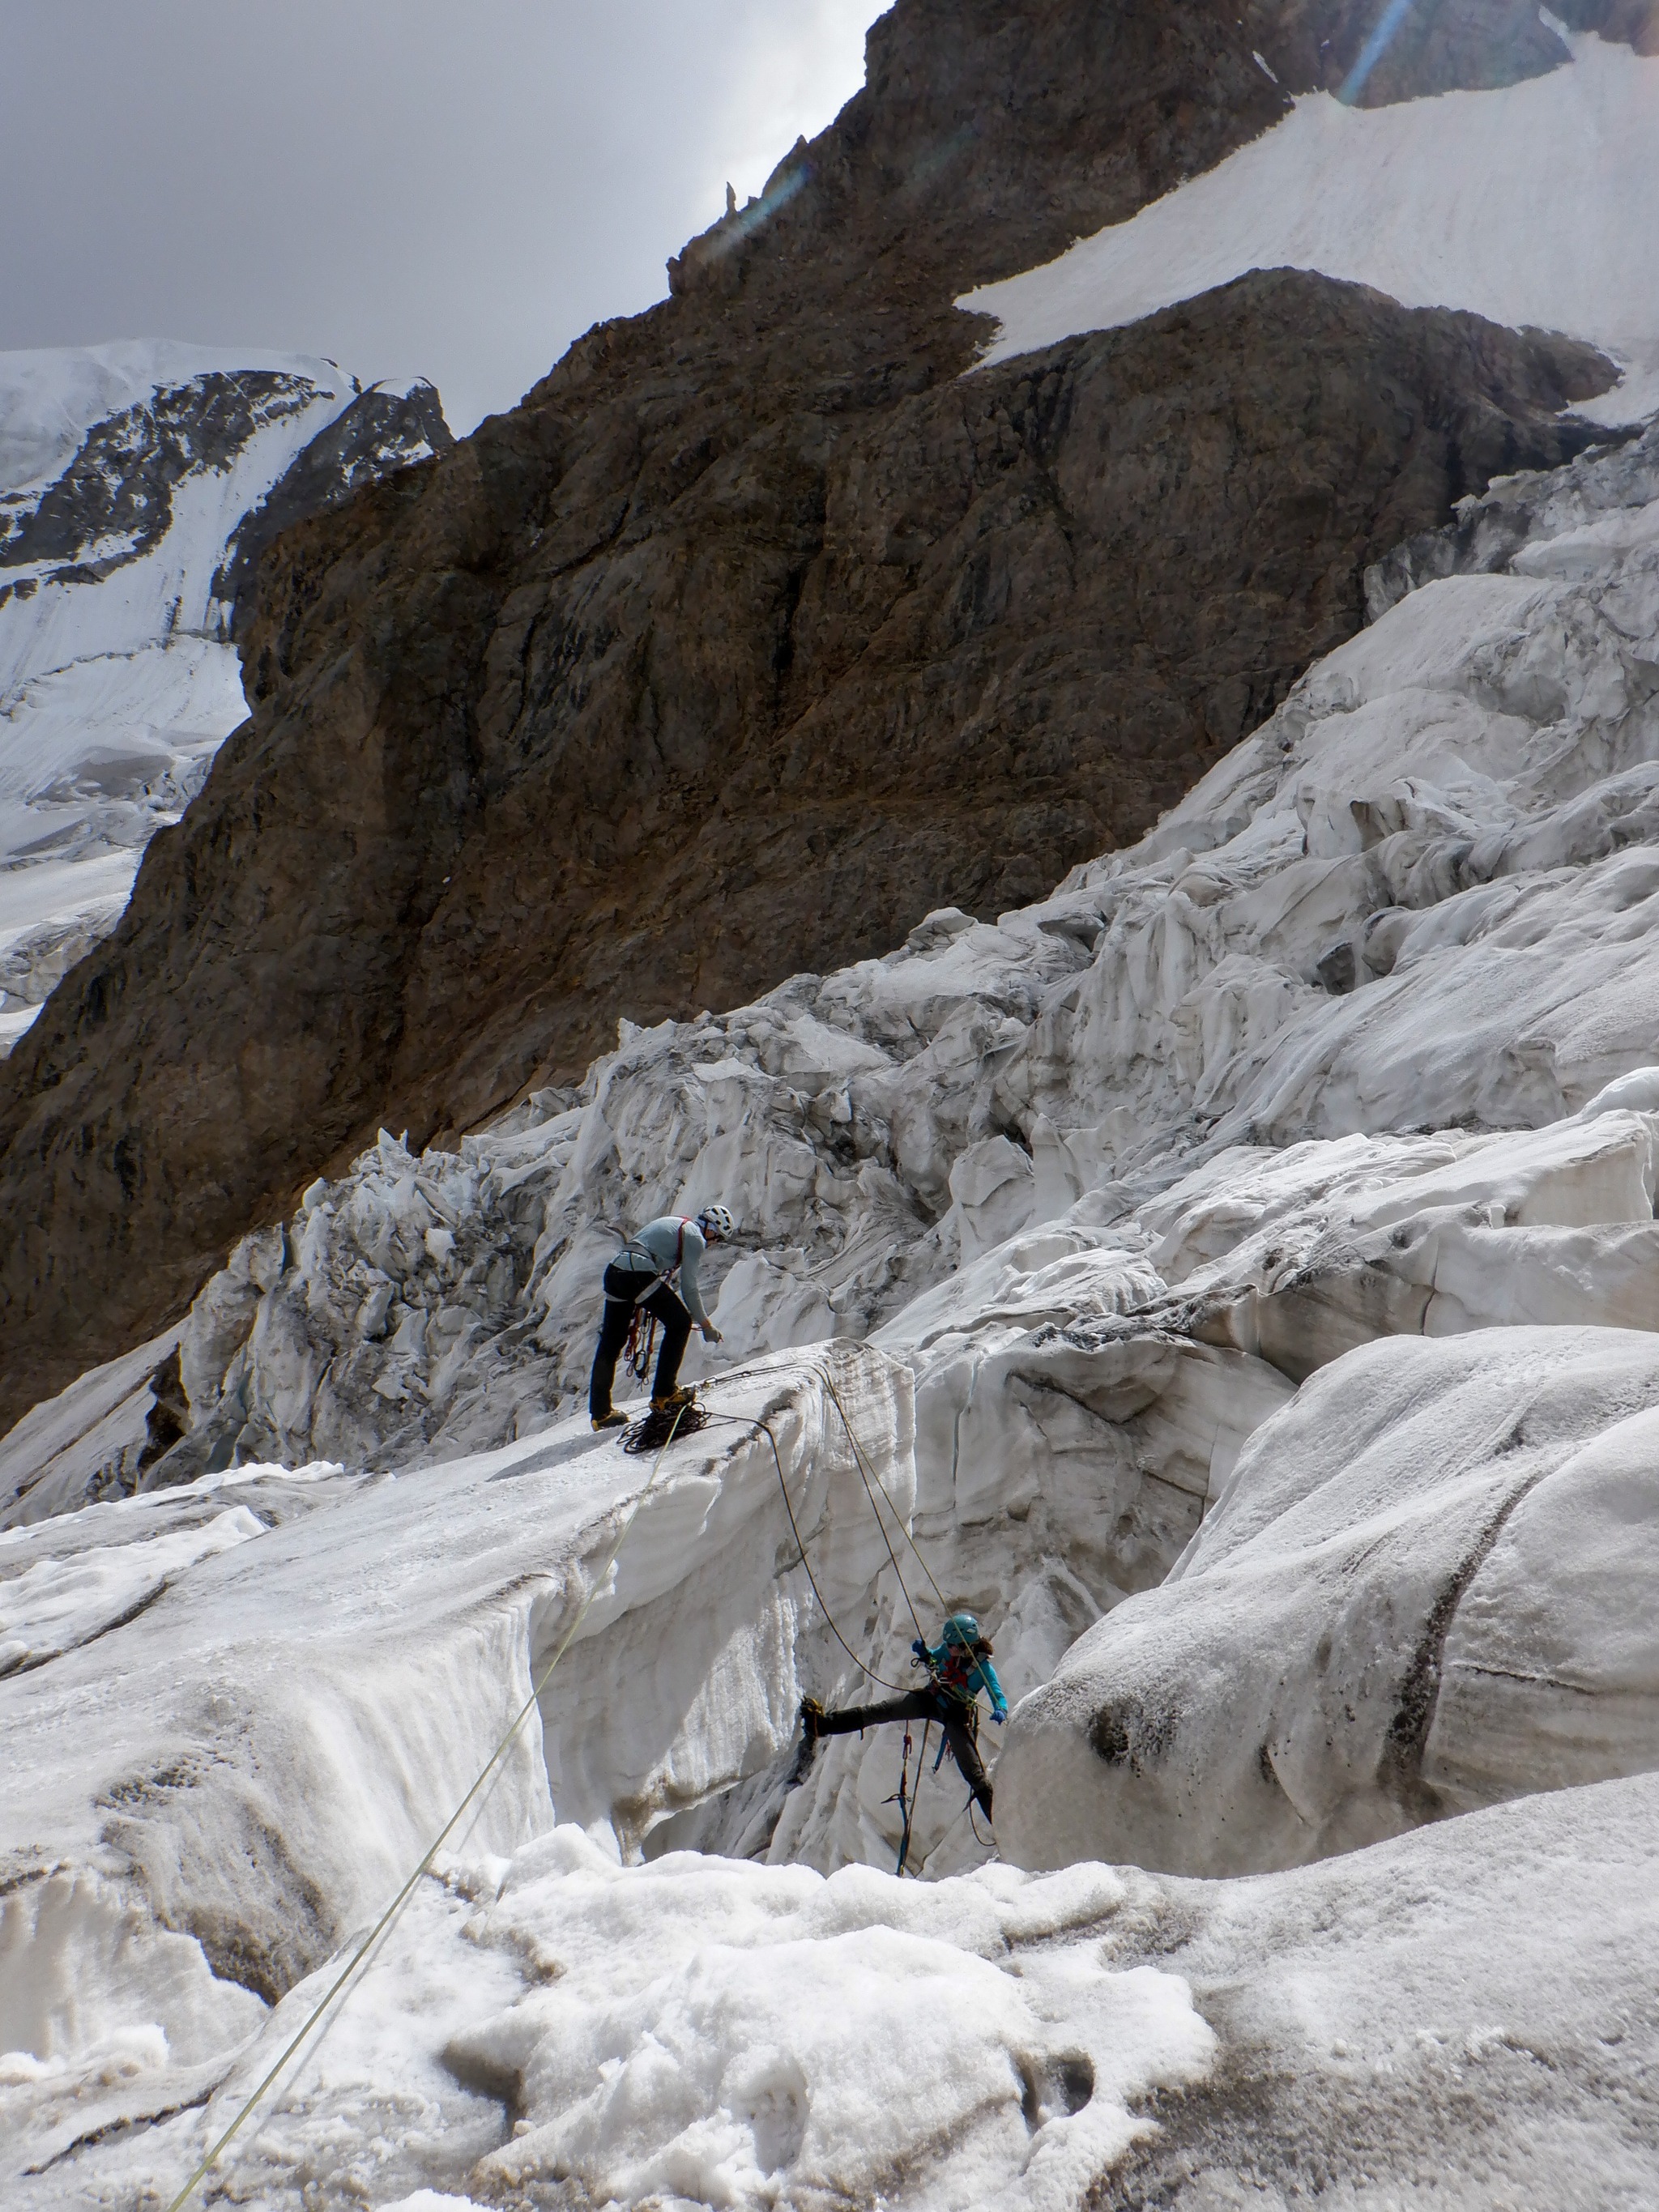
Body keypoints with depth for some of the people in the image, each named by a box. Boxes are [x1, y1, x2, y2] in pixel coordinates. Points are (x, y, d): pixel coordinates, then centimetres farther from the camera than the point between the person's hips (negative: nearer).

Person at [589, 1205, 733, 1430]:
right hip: (640, 1275, -9)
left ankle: (600, 1412, 19)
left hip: (614, 1271, 9)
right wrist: (705, 1324, 7)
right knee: (680, 1323, 3)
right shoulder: (695, 1237, 2)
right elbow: (689, 1285, -1)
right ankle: (663, 1394, 2)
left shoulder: (673, 1223, 29)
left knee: (610, 1343, 14)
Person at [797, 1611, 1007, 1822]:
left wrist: (1000, 1712, -47)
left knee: (972, 1770, -13)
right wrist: (923, 1652, -10)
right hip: (931, 1699, 4)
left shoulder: (984, 1666, -22)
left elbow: (998, 1695, -25)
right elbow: (932, 1658, 13)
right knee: (882, 1710, -11)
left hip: (957, 1715, -4)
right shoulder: (948, 1651, -9)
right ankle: (821, 1724, -15)